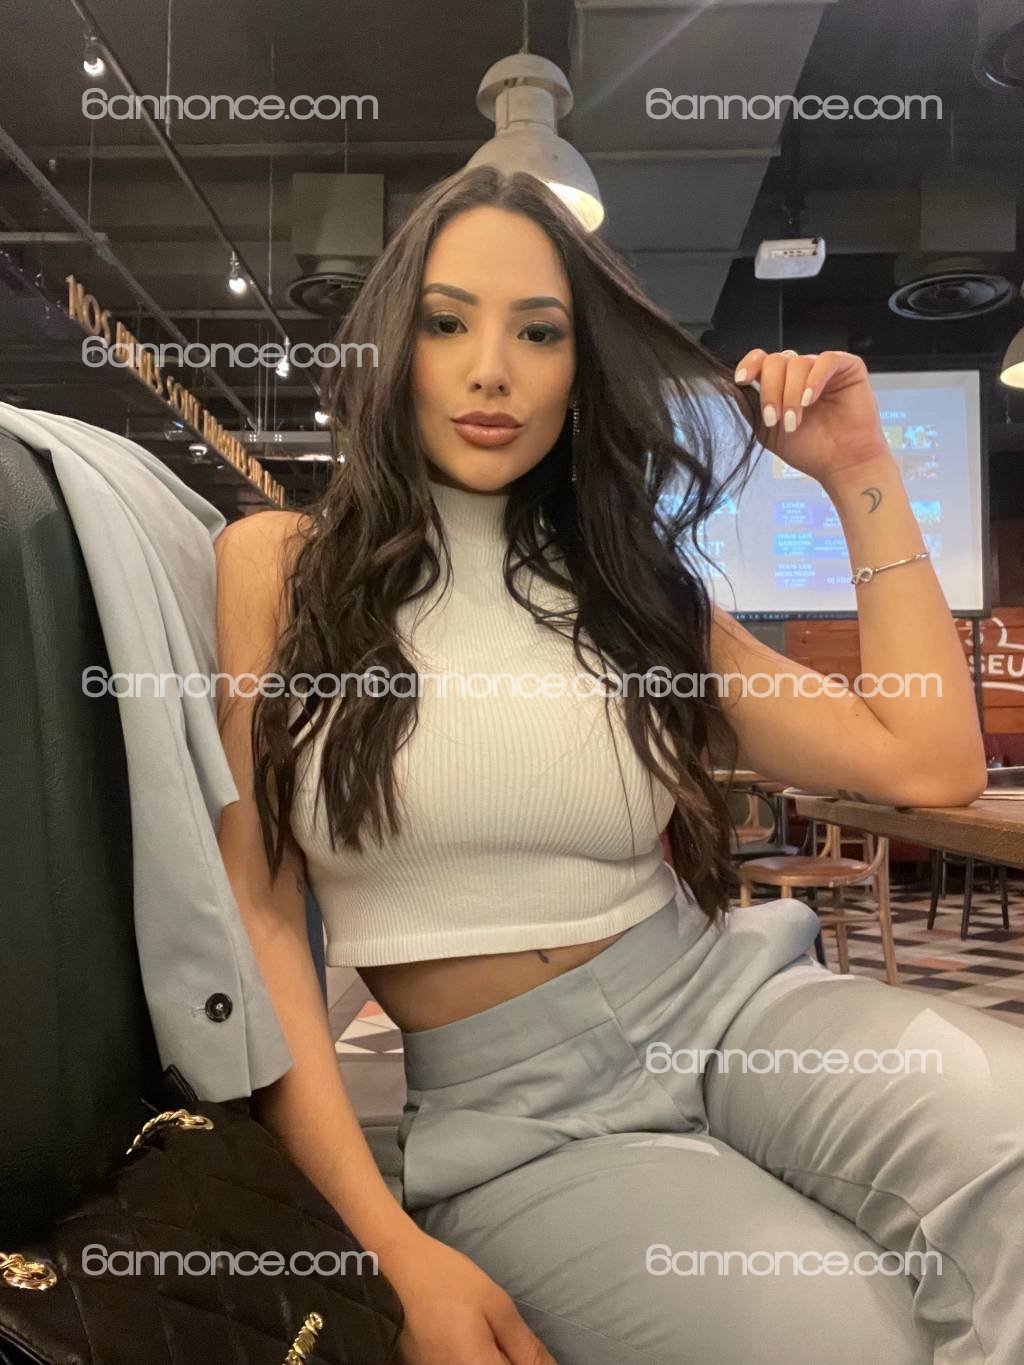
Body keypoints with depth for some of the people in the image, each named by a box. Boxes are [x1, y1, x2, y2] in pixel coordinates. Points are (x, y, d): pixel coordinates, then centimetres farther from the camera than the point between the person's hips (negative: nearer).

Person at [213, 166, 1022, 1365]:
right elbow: (257, 915, -4)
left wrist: (861, 477, 3)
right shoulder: (274, 567, 1)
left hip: (732, 996, 3)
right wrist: (392, 1244, -13)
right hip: (511, 1109, -2)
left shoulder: (633, 586, 8)